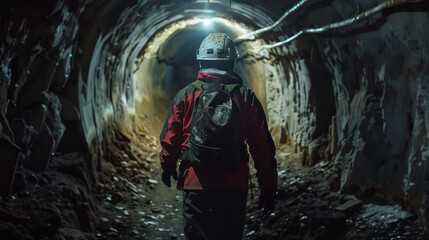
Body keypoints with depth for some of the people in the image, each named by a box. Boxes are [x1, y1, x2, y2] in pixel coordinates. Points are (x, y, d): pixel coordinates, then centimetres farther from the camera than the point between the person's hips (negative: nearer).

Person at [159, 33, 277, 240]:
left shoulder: (186, 95, -1)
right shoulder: (246, 97, 0)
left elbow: (170, 137, 5)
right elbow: (263, 147, -1)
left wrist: (167, 166, 25)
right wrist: (268, 188, 7)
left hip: (196, 184, -1)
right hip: (235, 186, 1)